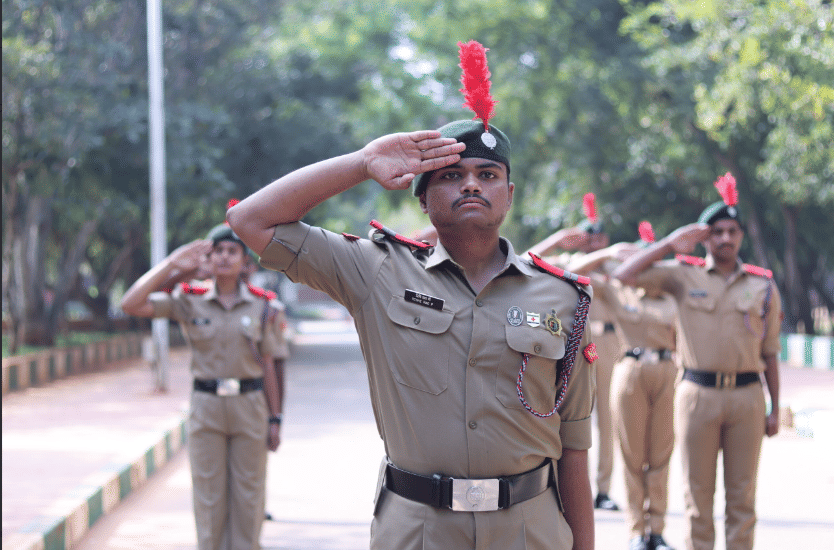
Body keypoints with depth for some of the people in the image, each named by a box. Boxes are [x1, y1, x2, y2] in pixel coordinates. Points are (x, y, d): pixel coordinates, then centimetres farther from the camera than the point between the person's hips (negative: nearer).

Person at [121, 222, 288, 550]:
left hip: (250, 404, 0)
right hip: (206, 406, 0)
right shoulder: (190, 301, 1)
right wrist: (172, 264, -9)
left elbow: (269, 366, 5)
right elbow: (131, 305, -9)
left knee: (248, 495, 5)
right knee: (209, 495, 4)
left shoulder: (262, 306, 2)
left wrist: (274, 419, 4)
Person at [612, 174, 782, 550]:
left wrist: (775, 408, 8)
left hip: (747, 395, 1)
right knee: (698, 491, 5)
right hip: (697, 393, -1)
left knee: (742, 494, 6)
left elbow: (770, 352, 10)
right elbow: (624, 276, -5)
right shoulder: (684, 275, 4)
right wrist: (669, 244, -3)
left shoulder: (763, 286, 7)